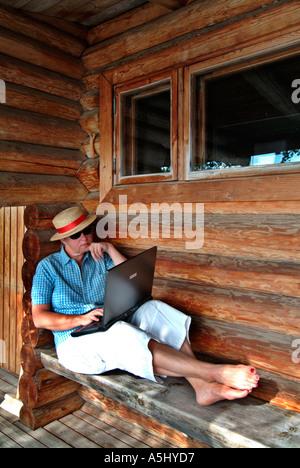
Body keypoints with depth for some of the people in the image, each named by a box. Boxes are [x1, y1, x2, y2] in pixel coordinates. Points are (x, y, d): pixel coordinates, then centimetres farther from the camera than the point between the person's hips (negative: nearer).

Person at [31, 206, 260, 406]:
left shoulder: (101, 258, 15)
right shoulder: (48, 267, 5)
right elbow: (39, 318, -3)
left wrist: (110, 248, -1)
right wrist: (79, 319, -18)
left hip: (113, 328, 4)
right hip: (76, 343, -4)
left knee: (154, 309, -26)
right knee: (126, 337, -37)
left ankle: (202, 386, -36)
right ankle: (217, 372, -41)